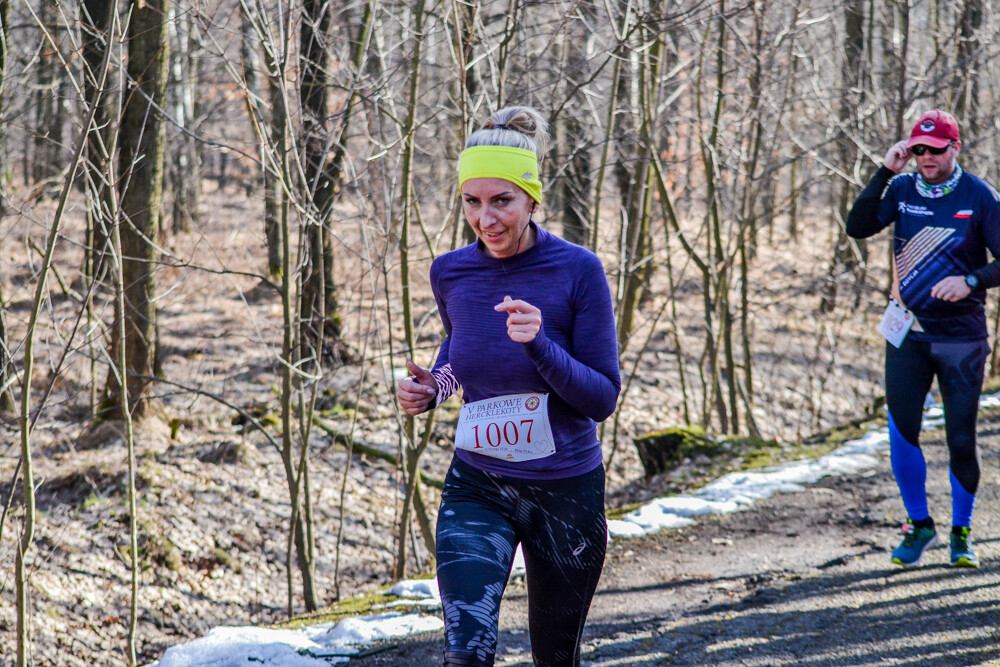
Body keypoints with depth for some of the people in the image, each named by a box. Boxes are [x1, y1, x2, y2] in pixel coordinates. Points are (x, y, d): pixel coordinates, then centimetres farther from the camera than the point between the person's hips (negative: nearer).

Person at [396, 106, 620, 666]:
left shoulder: (578, 271, -14)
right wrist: (434, 386, -2)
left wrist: (539, 345, -29)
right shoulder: (450, 273, -3)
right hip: (478, 488, 2)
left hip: (567, 491, -2)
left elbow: (603, 399, -13)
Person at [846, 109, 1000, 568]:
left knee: (961, 440, -1)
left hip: (962, 338, -2)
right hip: (908, 335, 2)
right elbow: (858, 228, -11)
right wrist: (885, 172, -16)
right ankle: (919, 525, 15)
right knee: (901, 433, -2)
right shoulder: (901, 189, 2)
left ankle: (961, 532, 16)